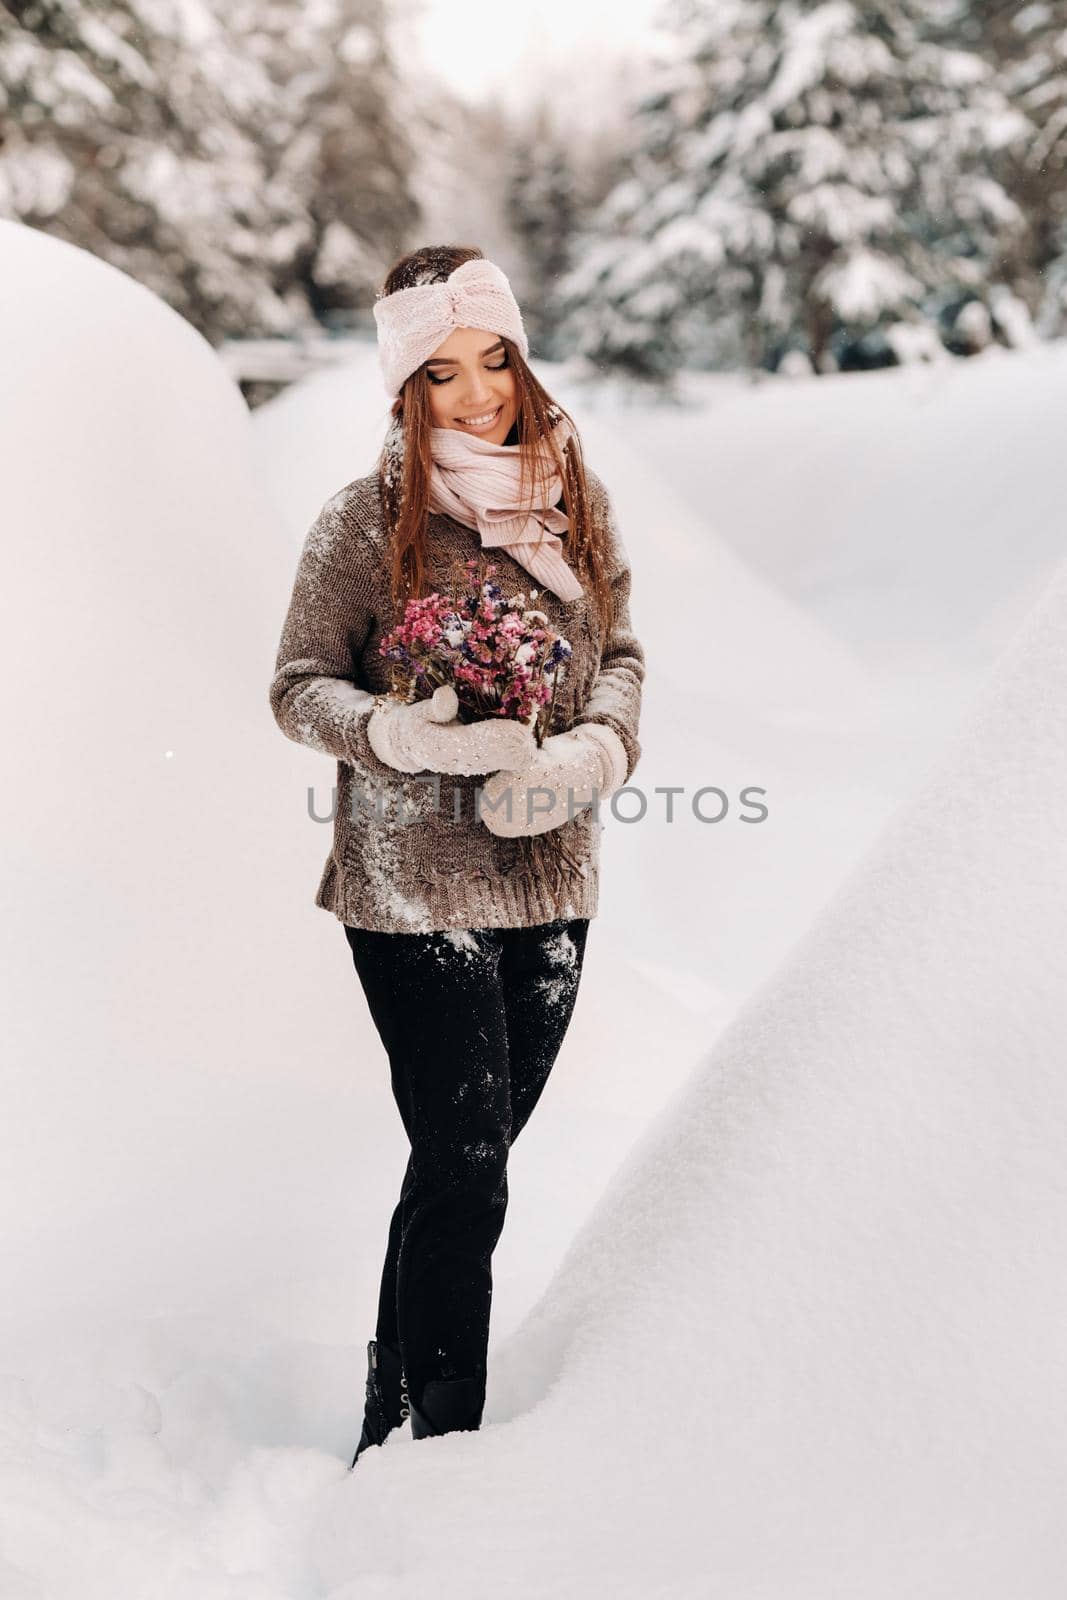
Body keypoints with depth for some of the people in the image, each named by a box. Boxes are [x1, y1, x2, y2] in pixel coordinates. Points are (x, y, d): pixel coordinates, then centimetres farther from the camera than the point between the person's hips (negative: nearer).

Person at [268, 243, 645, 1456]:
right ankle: (415, 1445, 13)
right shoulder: (363, 521, -7)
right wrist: (406, 733, -23)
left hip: (552, 879, 5)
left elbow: (622, 656, 13)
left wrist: (591, 750, -8)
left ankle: (404, 1404, 34)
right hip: (414, 889, -5)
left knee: (472, 1158, 15)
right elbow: (298, 688, -4)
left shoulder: (576, 499, 7)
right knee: (464, 1178, -5)